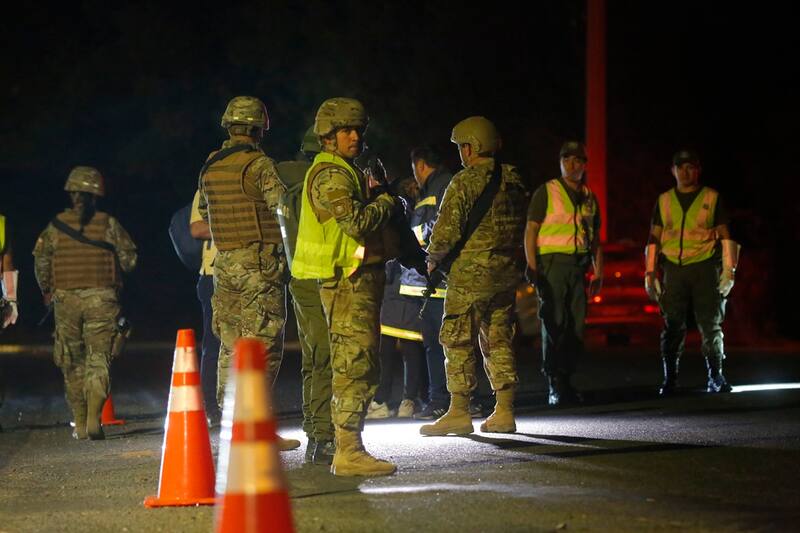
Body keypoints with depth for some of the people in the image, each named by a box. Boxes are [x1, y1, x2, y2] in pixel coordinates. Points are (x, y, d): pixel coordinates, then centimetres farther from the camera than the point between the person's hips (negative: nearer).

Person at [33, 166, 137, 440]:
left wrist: (46, 290, 14)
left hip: (66, 298, 1)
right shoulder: (108, 224, -1)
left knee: (73, 364, 12)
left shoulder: (56, 225, 1)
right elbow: (128, 257, -1)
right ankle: (94, 419, -15)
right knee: (98, 360, 1)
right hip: (102, 299, -1)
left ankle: (80, 424, 13)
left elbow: (41, 260, -1)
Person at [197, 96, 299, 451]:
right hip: (260, 264, -7)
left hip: (224, 263, 7)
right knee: (263, 345, -6)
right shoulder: (259, 164, -12)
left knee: (231, 346, 12)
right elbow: (285, 208, -15)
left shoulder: (209, 167, 11)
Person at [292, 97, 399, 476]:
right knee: (355, 367, -13)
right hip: (347, 279, -11)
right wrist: (386, 202, -8)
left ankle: (346, 450, 18)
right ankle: (349, 452, -14)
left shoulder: (347, 172, 22)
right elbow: (356, 221, -25)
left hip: (359, 279, 11)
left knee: (354, 368, 13)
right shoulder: (331, 175, -13)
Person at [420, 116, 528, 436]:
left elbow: (447, 230, -14)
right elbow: (521, 227, 15)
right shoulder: (514, 181, 11)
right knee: (498, 341, 11)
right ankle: (504, 412, 10)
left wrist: (433, 259, 2)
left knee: (459, 341, -1)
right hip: (507, 272, 7)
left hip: (471, 273, -7)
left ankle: (459, 412, -3)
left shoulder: (465, 182, -11)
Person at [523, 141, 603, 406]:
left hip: (578, 265, 5)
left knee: (576, 326, 3)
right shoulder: (546, 192, 1)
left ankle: (565, 380, 12)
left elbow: (595, 238, 21)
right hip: (552, 263, -5)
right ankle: (554, 386, -7)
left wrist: (598, 272, 14)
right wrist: (532, 267, -12)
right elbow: (530, 230, -3)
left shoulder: (589, 198, 16)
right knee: (554, 326, -8)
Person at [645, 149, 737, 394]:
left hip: (705, 267, -2)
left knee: (711, 324, -1)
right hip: (673, 269, 2)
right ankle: (670, 378, 1)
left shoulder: (712, 198, 6)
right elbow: (654, 238, 13)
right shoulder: (664, 200, 12)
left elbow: (725, 236, 4)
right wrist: (650, 272, 5)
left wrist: (729, 270, -4)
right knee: (673, 326, -2)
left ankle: (716, 376, 6)